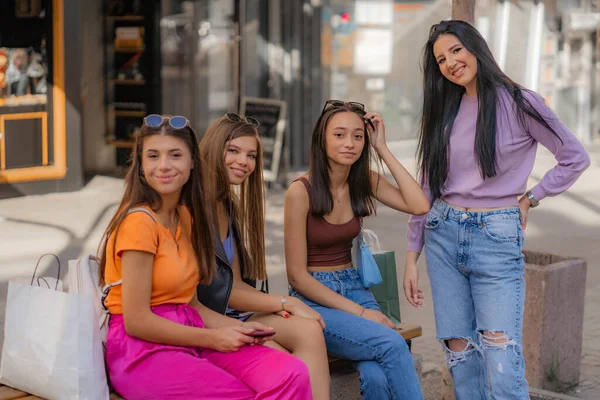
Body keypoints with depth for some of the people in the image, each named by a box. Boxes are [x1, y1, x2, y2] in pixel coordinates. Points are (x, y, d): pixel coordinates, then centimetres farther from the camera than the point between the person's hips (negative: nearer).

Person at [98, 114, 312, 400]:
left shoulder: (186, 216, 14)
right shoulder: (139, 220, -13)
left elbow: (188, 302, 13)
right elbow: (136, 320, -15)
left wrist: (238, 328, -3)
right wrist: (213, 338, -8)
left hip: (187, 337, 7)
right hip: (144, 349, -7)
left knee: (292, 375, -16)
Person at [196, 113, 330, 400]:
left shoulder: (229, 205, 17)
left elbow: (236, 281, 12)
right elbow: (213, 290, -14)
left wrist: (277, 305, -8)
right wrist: (285, 303, -7)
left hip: (233, 312, 7)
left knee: (309, 330, -20)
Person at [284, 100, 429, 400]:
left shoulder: (364, 181, 4)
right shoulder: (301, 191, -11)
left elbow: (419, 205, -11)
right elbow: (297, 275, -11)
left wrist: (383, 149, -8)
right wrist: (359, 312, -16)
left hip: (354, 290, 4)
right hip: (314, 299, -4)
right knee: (392, 344, -29)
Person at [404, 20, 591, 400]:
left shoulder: (518, 103, -4)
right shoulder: (443, 111, 10)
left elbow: (576, 158, 3)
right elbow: (427, 187, 12)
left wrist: (529, 198, -1)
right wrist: (412, 255, 9)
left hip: (498, 239, -4)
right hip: (443, 236, 5)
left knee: (503, 368, -11)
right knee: (459, 354, 6)